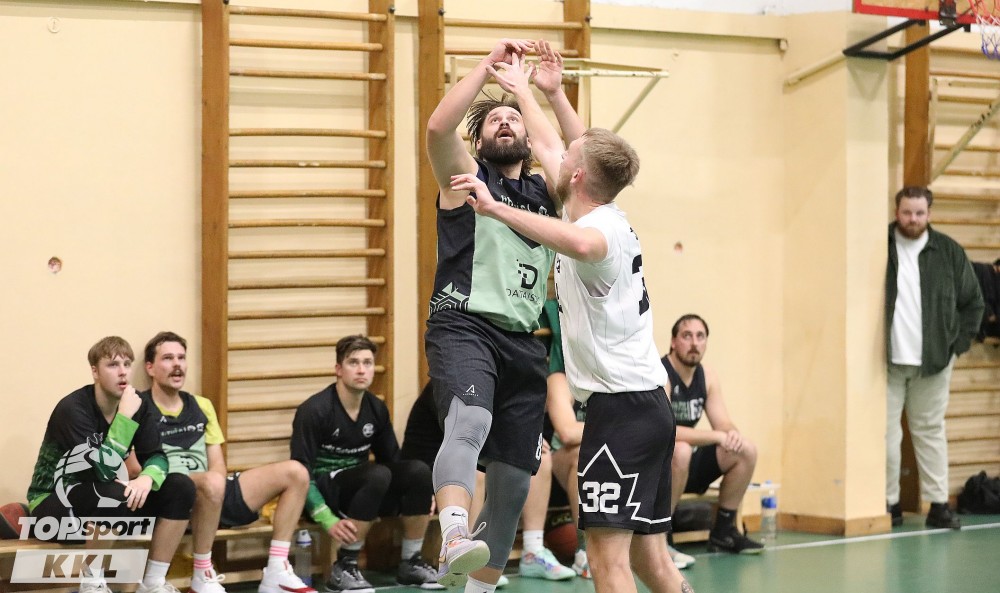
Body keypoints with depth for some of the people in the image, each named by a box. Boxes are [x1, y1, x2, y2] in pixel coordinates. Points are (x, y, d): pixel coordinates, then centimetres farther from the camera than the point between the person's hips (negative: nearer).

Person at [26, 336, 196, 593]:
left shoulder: (137, 405, -3)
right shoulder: (72, 409, -25)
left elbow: (156, 456, -5)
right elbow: (104, 470, -32)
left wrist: (147, 477, -27)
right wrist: (125, 417, -32)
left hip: (104, 500, 7)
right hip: (53, 506, -7)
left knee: (180, 487, -11)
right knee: (116, 495, -38)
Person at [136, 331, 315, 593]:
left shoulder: (202, 406, 20)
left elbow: (218, 465, 16)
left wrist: (215, 482, -7)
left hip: (212, 493, 7)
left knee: (295, 473, -7)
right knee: (212, 483, -41)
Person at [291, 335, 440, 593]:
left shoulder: (376, 409, 3)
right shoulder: (314, 411, -15)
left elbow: (392, 461, 13)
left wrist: (420, 497, -4)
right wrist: (328, 520, -27)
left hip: (360, 489, 6)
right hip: (324, 491, -6)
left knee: (418, 471, -19)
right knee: (377, 474, -34)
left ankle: (410, 563, -6)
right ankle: (343, 568, -26)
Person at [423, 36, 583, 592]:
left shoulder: (546, 191, 22)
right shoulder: (466, 175, 8)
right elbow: (438, 127, -10)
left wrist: (555, 92, 4)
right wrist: (489, 65, -9)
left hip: (523, 342, 6)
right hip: (464, 327, -6)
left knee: (514, 479, 6)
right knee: (470, 422, -35)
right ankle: (455, 542, -56)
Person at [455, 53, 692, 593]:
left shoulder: (604, 226, -14)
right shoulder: (601, 221, 14)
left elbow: (582, 244, -42)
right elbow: (547, 148, 30)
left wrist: (496, 209, -43)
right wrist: (520, 89, 41)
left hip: (619, 407, -10)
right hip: (649, 407, 10)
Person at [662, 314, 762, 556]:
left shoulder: (707, 376, 5)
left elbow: (724, 424, 3)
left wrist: (732, 434, -23)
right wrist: (717, 436, -30)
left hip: (685, 464, 8)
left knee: (746, 451, -3)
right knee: (681, 451, -38)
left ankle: (723, 531, 7)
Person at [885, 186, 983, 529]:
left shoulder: (949, 252, 4)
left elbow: (973, 302, 11)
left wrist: (958, 343, 3)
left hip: (932, 360, 1)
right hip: (887, 359, -1)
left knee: (930, 431, 7)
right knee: (885, 432, -1)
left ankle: (938, 504, 11)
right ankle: (889, 503, 8)